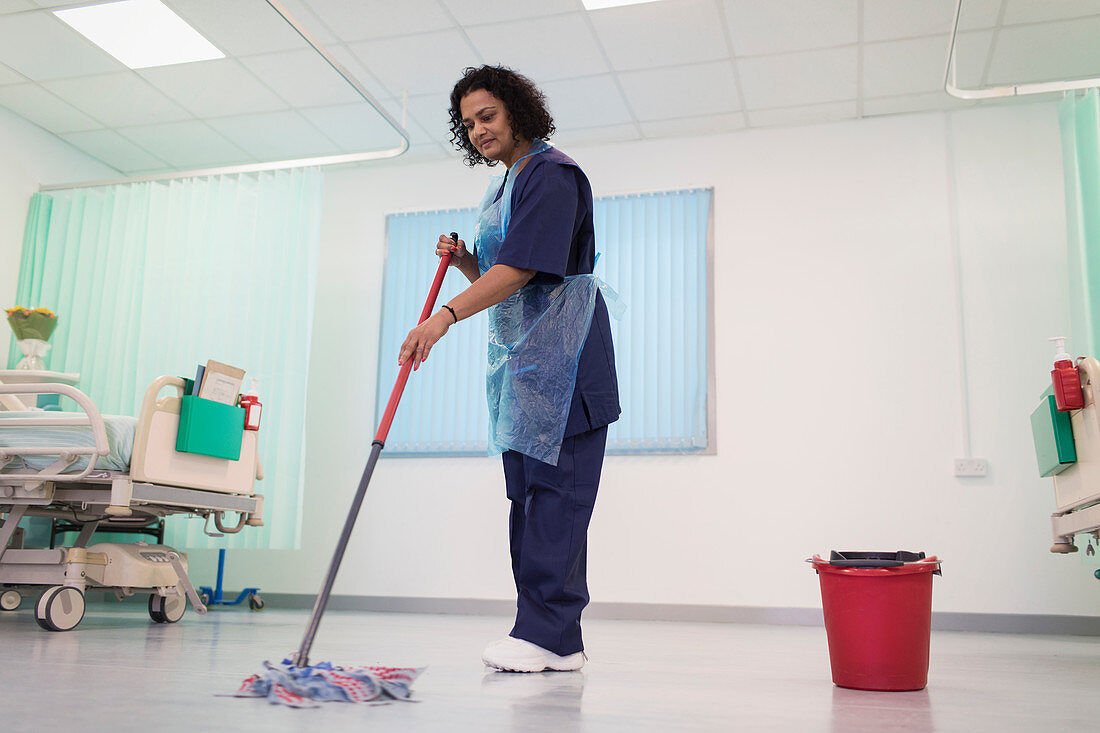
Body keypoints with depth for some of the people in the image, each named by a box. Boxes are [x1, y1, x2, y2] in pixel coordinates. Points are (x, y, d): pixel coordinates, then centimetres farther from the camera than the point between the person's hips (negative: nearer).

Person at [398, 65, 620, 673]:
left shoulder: (550, 172, -9)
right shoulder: (501, 189, 21)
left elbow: (524, 268, -21)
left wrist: (447, 315, -27)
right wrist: (461, 259, 4)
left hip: (560, 348, -10)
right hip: (517, 353, 10)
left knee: (554, 484, -11)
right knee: (529, 490, 6)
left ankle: (549, 634, -8)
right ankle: (555, 639, 10)